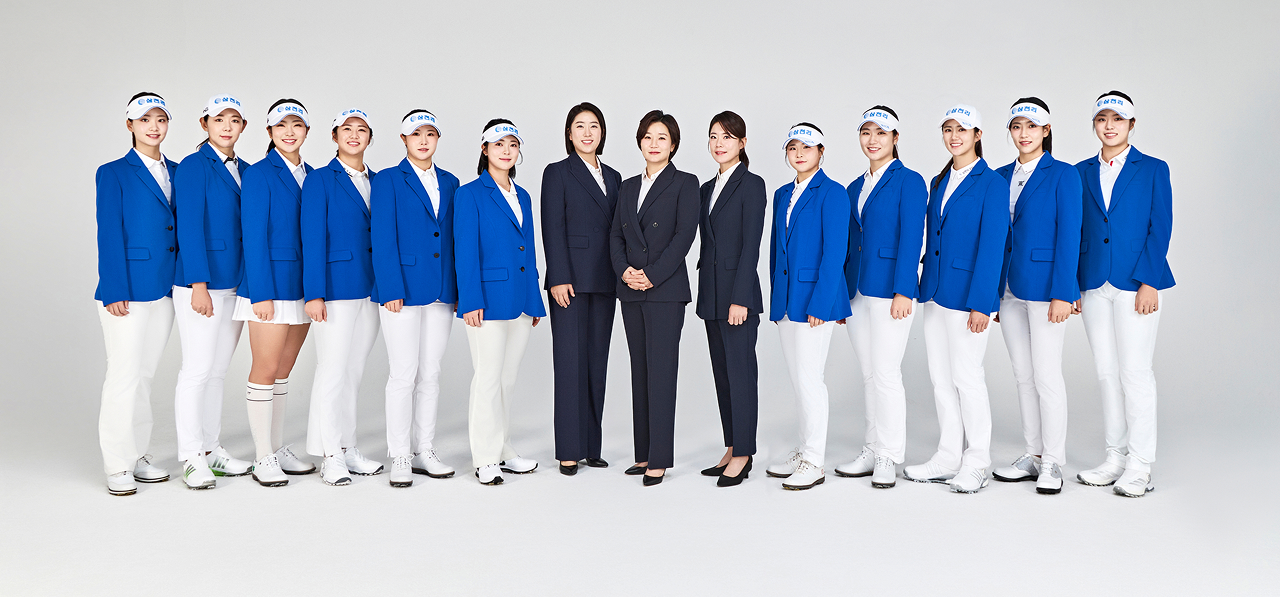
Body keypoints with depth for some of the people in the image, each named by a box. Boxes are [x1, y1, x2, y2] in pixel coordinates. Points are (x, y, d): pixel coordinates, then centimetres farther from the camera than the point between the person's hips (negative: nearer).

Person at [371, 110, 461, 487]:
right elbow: (382, 240, -6)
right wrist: (392, 290, -14)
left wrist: (459, 288, 7)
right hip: (404, 289, -5)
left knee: (431, 374, 9)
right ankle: (399, 458, 7)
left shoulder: (449, 183, 14)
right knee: (403, 375, -3)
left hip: (441, 293, 5)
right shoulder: (388, 181, 0)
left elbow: (455, 238, 14)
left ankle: (425, 452, 18)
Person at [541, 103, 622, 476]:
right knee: (570, 362, -4)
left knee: (597, 362, 7)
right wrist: (559, 278, -15)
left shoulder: (613, 177, 17)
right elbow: (553, 229, -7)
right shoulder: (557, 173, 1)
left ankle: (591, 446, 14)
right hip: (571, 279, -5)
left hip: (604, 281, 5)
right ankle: (569, 450, 2)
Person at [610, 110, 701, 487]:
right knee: (640, 370, 8)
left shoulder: (685, 184, 0)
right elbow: (616, 235, 12)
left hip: (665, 290, -6)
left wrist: (652, 275, -15)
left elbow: (684, 235, -10)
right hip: (631, 291, 6)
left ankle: (659, 459, -1)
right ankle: (643, 453, 15)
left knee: (661, 370, -7)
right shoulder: (628, 187, 16)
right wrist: (624, 271, -6)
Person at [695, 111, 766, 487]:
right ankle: (731, 449, 20)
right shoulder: (707, 188, 16)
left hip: (738, 292, -8)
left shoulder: (751, 185, -7)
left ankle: (743, 455, 6)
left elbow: (750, 245, -13)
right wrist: (707, 296, 13)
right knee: (721, 371, 11)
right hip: (711, 293, 8)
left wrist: (740, 298, -18)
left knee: (740, 370, -3)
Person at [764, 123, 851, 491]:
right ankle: (805, 452, 24)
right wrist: (776, 298, 14)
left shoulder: (833, 193, -8)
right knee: (797, 379, 13)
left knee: (809, 378, -5)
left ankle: (814, 463, 5)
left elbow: (834, 253, -14)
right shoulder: (782, 195, 15)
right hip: (785, 301, 7)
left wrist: (820, 303, -18)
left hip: (814, 298, -7)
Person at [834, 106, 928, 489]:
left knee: (885, 373, -5)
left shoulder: (909, 181, -4)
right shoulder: (855, 188, 16)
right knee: (868, 373, 11)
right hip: (856, 291, 7)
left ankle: (889, 458, 6)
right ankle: (872, 452, 20)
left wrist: (903, 291, -17)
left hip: (890, 289, -7)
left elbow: (911, 238, -11)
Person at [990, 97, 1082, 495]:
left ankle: (1052, 463, 8)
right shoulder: (1001, 177, 12)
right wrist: (992, 290, 10)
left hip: (1044, 287, -6)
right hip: (1009, 288, 6)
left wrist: (1062, 294, -15)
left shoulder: (1063, 175, -4)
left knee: (1046, 375, -4)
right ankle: (1033, 455, 21)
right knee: (1023, 375, 11)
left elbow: (1069, 236, -10)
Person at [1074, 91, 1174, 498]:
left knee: (1135, 372, -4)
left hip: (1136, 283, -4)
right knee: (1107, 373, 7)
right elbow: (1076, 231, 11)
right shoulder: (1081, 173, 12)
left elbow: (1160, 229, -3)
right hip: (1094, 286, 4)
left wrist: (1148, 282, -12)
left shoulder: (1153, 170, 3)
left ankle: (1140, 465, 5)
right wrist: (1073, 284, 5)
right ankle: (1116, 458, 17)